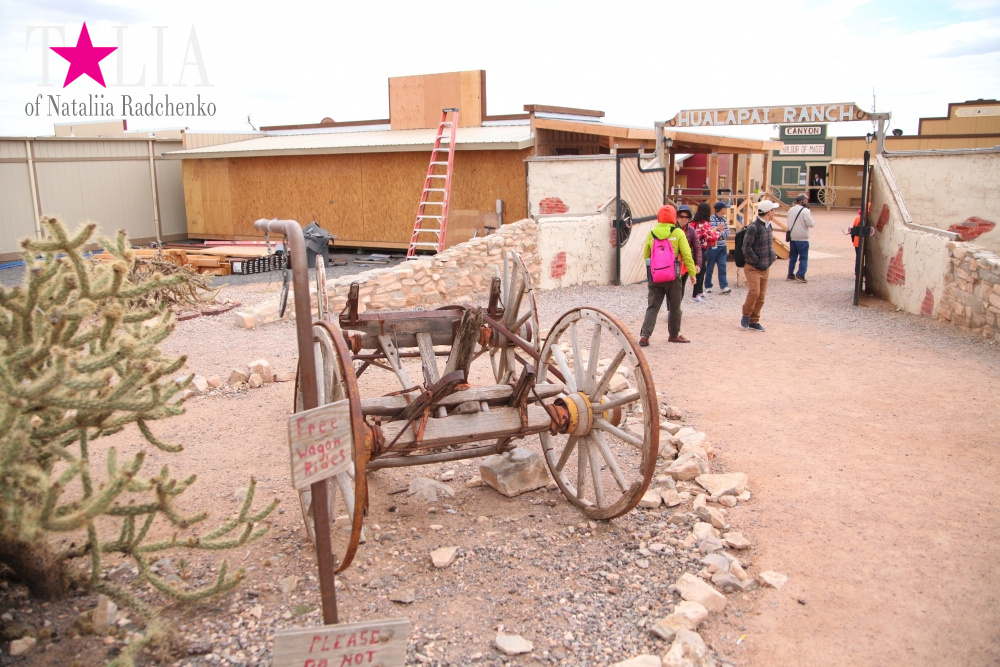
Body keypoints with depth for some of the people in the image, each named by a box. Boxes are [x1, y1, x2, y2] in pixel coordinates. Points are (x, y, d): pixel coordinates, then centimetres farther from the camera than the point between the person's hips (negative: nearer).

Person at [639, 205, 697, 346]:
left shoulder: (651, 234, 4)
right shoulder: (678, 233, -6)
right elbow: (686, 255, -7)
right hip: (673, 276, -2)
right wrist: (692, 273, 1)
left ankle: (644, 335, -6)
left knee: (652, 307, 6)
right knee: (675, 307, 13)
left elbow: (646, 255, 11)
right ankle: (674, 334, 24)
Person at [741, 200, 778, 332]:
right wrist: (757, 262, -15)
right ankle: (746, 316, 1)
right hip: (753, 268, -8)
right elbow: (747, 248, -17)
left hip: (765, 268, 8)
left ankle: (754, 321, 18)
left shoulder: (768, 226, 12)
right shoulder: (753, 227, -14)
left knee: (761, 296, 8)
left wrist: (772, 255, 8)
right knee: (754, 292, -20)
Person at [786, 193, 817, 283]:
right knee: (803, 258, -2)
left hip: (792, 237, 7)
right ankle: (800, 275, -10)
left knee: (792, 257, 15)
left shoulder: (791, 210, 8)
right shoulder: (805, 211, -15)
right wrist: (813, 221, 3)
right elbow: (811, 224, -16)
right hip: (802, 238, -7)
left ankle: (790, 275, 18)